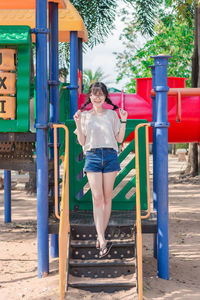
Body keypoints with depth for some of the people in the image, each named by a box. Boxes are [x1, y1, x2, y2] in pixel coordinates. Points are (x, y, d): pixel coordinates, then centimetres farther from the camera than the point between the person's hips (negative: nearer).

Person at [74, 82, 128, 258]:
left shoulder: (112, 114, 13)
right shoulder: (84, 115, 12)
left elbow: (120, 139, 10)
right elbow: (82, 142, 8)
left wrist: (123, 121, -1)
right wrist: (78, 124, -4)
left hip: (110, 156, 1)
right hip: (92, 156, -1)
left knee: (107, 198, 1)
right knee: (97, 198, -11)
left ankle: (101, 236, 11)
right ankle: (102, 241, -18)